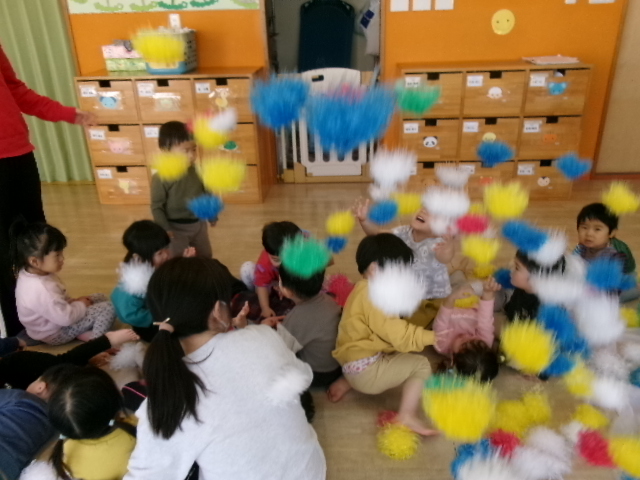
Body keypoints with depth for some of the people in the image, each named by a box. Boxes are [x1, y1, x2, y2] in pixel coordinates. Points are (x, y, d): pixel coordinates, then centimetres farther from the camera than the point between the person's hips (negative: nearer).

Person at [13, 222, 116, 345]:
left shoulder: (31, 273, -6)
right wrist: (81, 305, -12)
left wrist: (73, 301, 1)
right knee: (108, 308, -15)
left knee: (100, 298, 14)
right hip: (55, 333, -10)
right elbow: (66, 318, -30)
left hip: (56, 321, 10)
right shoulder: (41, 289, -37)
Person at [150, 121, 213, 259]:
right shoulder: (160, 178, -22)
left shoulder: (197, 171, -7)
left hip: (199, 223, 5)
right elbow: (157, 206, -17)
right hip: (176, 228, -5)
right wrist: (164, 229, -21)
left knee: (206, 255, 25)